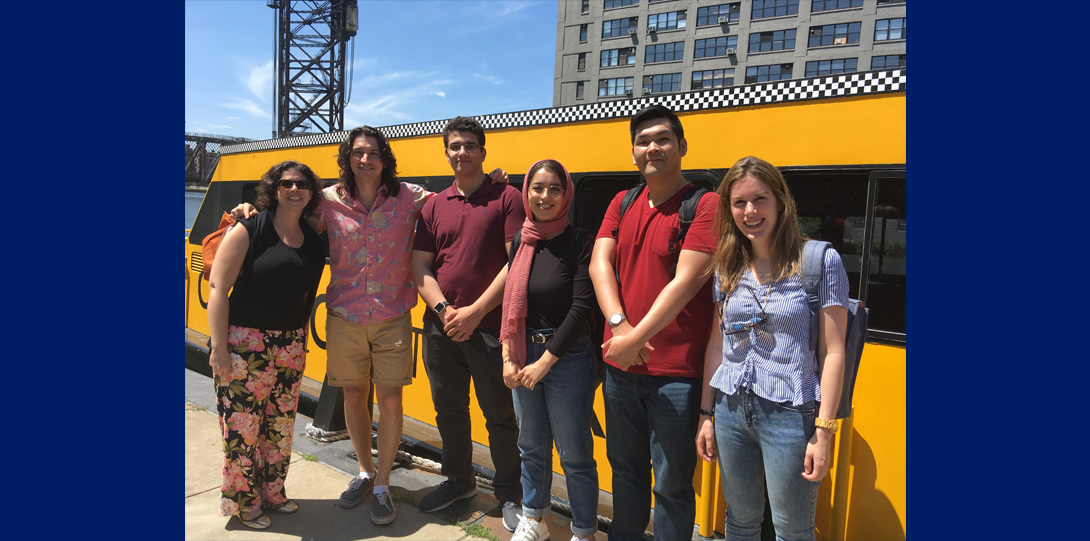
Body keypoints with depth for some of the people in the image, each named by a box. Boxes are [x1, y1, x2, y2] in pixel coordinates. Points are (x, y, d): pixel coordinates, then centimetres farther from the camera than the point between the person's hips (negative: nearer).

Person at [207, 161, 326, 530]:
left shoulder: (313, 240, 8)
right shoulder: (248, 231, -9)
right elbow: (218, 287, -12)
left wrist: (302, 341, 13)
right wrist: (218, 346, -16)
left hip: (290, 345, 5)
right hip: (246, 343, -5)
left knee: (282, 423, 13)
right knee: (242, 424, 2)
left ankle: (273, 493, 31)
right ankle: (243, 502, 20)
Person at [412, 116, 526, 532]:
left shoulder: (506, 199, -3)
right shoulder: (434, 206, 10)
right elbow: (419, 267, 7)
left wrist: (474, 312, -14)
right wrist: (444, 309, -9)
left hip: (489, 328, -4)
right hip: (440, 327, 5)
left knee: (500, 415, 6)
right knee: (449, 411, 17)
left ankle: (509, 493, 25)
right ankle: (458, 481, 37)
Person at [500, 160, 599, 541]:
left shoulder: (577, 242, -10)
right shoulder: (520, 241, 5)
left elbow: (582, 306, -14)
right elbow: (509, 302, 8)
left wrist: (546, 361, -14)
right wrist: (508, 358, 0)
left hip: (567, 357, -5)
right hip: (523, 356, 5)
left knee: (574, 453, 5)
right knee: (531, 446, 19)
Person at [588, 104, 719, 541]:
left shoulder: (705, 205, -9)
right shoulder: (622, 204, 10)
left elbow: (687, 280, -18)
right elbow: (599, 263, -1)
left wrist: (637, 338, -19)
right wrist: (619, 325, -17)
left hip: (675, 374, -5)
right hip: (619, 367, 6)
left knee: (671, 484, 7)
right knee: (625, 468, 21)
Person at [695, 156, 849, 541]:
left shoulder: (820, 261, -8)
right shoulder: (728, 267, 6)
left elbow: (833, 352, -8)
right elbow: (717, 343, 10)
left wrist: (824, 432, -11)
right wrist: (706, 414, 10)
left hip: (790, 414, -4)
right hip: (731, 409, 4)